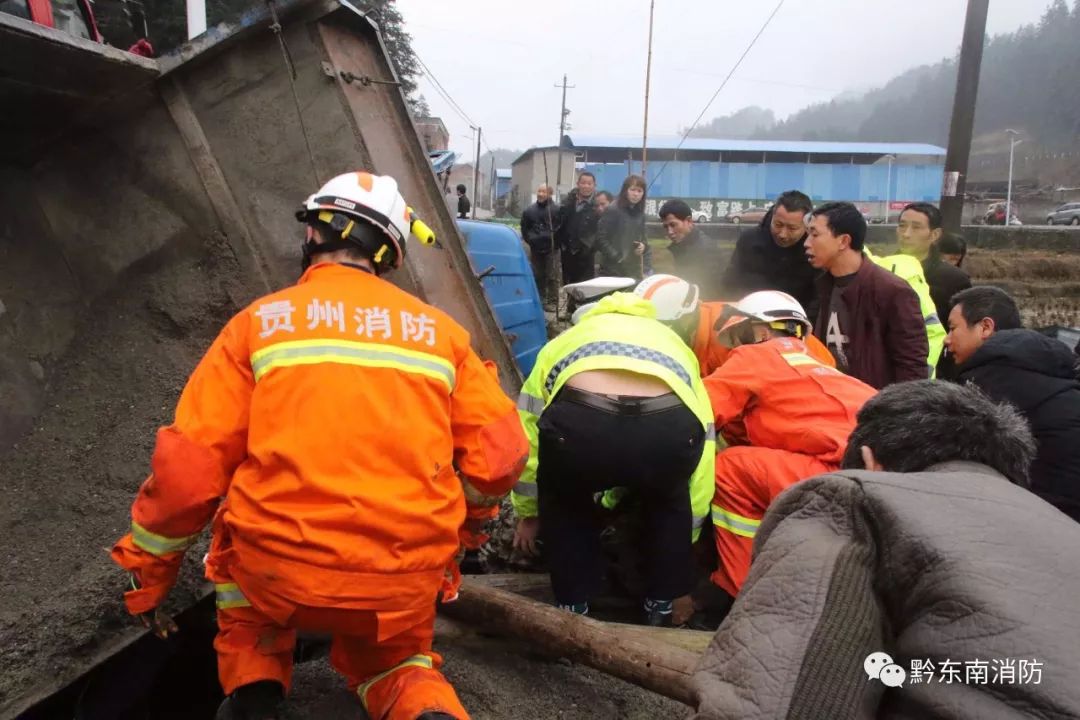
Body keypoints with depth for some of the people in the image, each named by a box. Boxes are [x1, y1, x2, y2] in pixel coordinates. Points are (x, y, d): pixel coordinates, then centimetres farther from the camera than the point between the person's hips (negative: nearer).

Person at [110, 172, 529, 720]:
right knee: (387, 665, 32)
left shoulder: (258, 322, 1)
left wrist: (147, 574, 13)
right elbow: (499, 458, 2)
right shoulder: (437, 328, 6)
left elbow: (188, 467, -2)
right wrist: (455, 525, 22)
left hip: (282, 576, -1)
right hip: (408, 585, 2)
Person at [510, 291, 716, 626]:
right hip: (670, 425, 1)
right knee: (668, 502, 38)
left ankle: (574, 609, 38)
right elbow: (703, 440, 41)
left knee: (563, 503, 35)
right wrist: (684, 542, 51)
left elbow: (524, 439, 40)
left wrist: (527, 514, 55)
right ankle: (661, 608, 42)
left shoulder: (561, 343, 39)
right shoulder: (675, 346, 41)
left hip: (578, 422, -1)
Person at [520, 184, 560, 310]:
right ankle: (540, 299, 21)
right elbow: (524, 228, 16)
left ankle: (552, 301, 1)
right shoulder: (529, 210, 8)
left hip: (550, 249, -5)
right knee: (537, 276, 11)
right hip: (535, 249, 5)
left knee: (551, 276, -4)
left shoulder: (555, 210, -8)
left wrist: (554, 241, -8)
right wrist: (529, 240, 7)